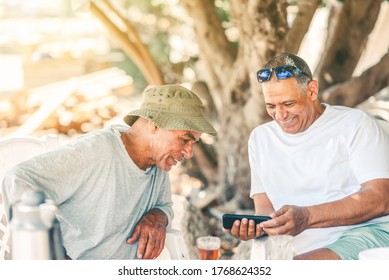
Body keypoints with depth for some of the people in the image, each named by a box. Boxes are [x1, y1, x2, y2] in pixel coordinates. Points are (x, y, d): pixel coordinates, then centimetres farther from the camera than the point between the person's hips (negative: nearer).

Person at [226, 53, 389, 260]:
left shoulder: (355, 124, 4)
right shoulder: (260, 138, 19)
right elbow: (264, 207, 15)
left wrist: (307, 216, -19)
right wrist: (253, 226, -11)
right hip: (302, 253, 5)